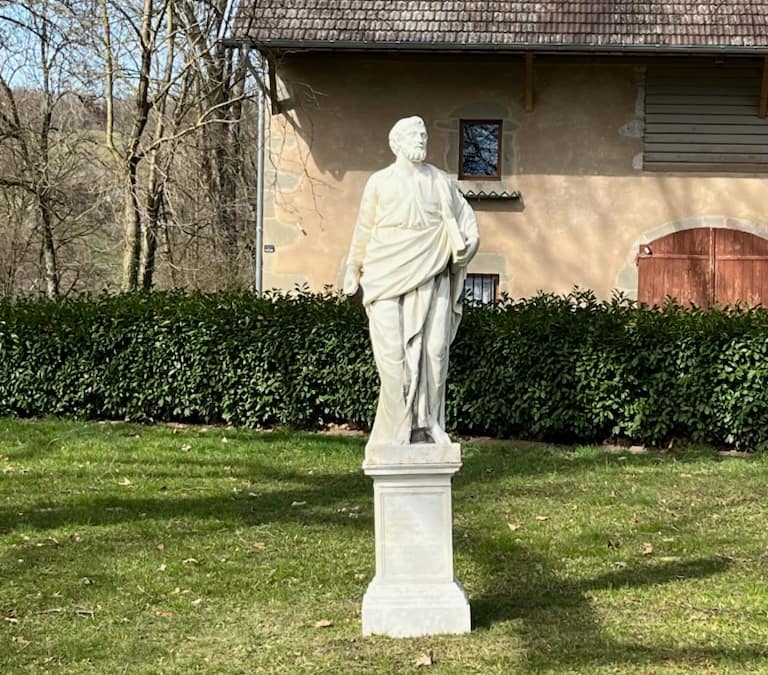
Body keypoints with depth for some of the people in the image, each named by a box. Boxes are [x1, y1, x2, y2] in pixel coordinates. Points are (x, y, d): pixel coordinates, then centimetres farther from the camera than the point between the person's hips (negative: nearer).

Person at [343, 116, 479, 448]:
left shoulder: (440, 181, 9)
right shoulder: (379, 182, 5)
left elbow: (464, 216, 14)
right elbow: (364, 230, 12)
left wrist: (469, 240, -6)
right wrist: (353, 270, 17)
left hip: (430, 280, 2)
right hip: (388, 279, -2)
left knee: (434, 349, -6)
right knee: (393, 354, -8)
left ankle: (428, 425, 5)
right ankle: (396, 430, -1)